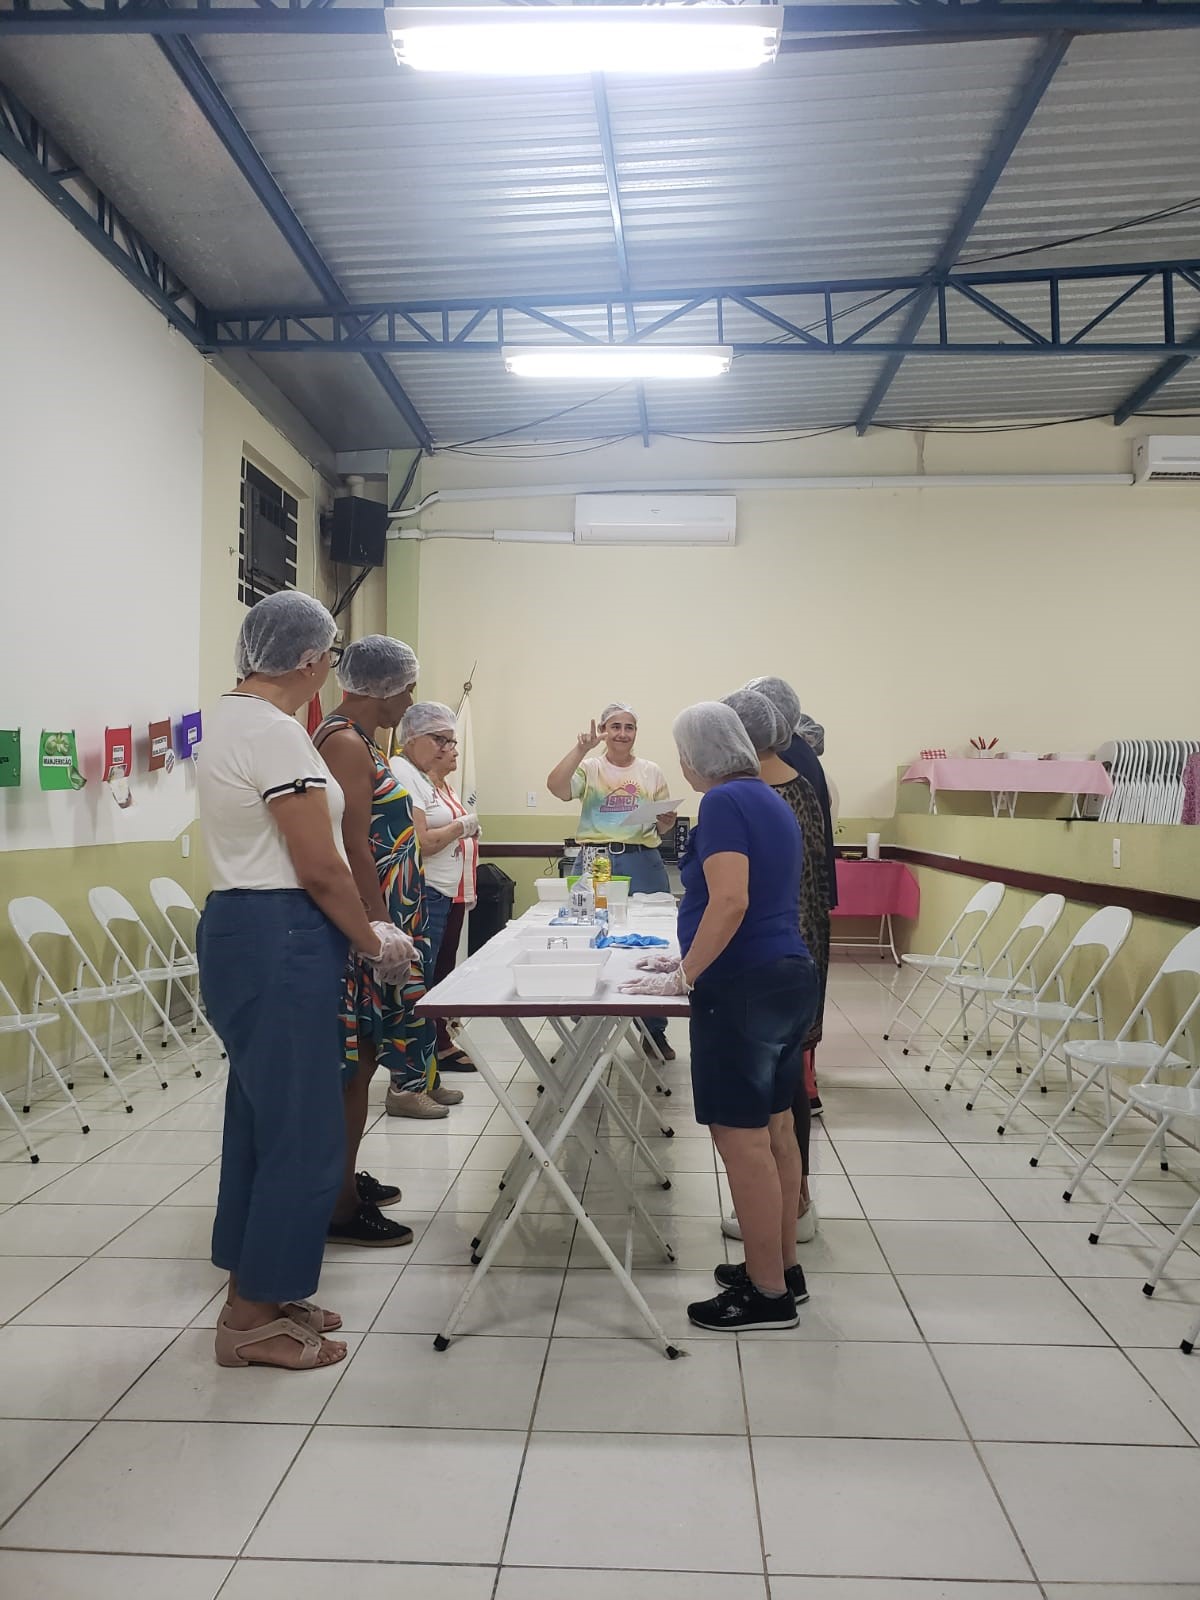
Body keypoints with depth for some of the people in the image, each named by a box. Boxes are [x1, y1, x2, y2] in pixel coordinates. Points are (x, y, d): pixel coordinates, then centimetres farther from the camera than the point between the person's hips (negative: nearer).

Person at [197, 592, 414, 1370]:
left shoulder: (230, 718, 13)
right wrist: (376, 944, -3)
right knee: (300, 1128, -1)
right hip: (280, 940, -11)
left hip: (243, 928, 11)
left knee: (265, 1115, 17)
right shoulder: (275, 733, -18)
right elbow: (321, 869, -18)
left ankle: (263, 1293, 29)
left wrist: (357, 932, 18)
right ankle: (252, 1319, 11)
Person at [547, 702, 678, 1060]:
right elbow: (556, 787, -16)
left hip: (643, 863, 1)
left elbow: (664, 826, 13)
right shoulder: (589, 768, 4)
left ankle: (655, 1031, 14)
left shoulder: (652, 772, 10)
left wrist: (666, 823, -10)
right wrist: (581, 748, -22)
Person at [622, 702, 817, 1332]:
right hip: (789, 977, 10)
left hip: (745, 991, -10)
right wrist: (693, 958, 26)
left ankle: (768, 1294, 7)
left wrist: (685, 978, -16)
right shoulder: (770, 802, 15)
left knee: (743, 1140, -2)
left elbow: (730, 901, -24)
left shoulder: (725, 803, -13)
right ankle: (783, 1266, 28)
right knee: (774, 1130, 17)